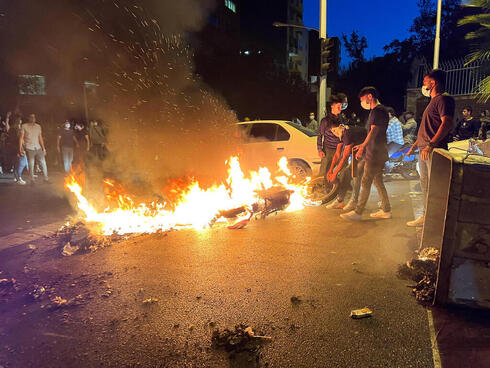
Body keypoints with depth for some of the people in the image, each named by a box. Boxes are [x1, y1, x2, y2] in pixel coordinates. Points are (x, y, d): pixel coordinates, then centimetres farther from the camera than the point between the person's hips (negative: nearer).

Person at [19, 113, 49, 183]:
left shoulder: (38, 126, 13)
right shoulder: (24, 126, 2)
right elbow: (21, 138, 0)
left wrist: (43, 148, 10)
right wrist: (20, 148, -8)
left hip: (38, 148, 3)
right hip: (29, 149, -3)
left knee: (43, 164, -1)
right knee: (31, 165, 0)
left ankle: (46, 179, 8)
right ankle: (32, 180, 9)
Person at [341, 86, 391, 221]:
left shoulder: (378, 110, -11)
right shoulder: (376, 111, 20)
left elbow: (373, 132, -20)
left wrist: (362, 147, -25)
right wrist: (363, 145, 27)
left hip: (376, 153, -10)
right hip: (376, 153, 10)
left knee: (366, 182, -9)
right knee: (378, 181, 14)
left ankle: (358, 212, -6)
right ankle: (386, 210, 21)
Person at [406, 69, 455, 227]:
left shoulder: (443, 99, -7)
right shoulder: (433, 101, 23)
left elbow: (447, 124, -21)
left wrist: (431, 145, -30)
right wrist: (415, 145, 28)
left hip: (434, 151, -10)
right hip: (423, 151, 10)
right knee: (425, 185, 14)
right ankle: (426, 216, 23)